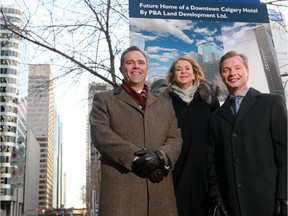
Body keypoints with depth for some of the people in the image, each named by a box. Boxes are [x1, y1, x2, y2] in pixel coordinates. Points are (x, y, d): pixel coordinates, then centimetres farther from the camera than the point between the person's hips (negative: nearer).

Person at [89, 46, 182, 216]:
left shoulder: (164, 103, 22)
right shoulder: (104, 99, 12)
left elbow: (175, 138, 10)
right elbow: (100, 134, -4)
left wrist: (161, 157, -11)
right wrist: (135, 157, -15)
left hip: (160, 189, 3)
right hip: (120, 187, -3)